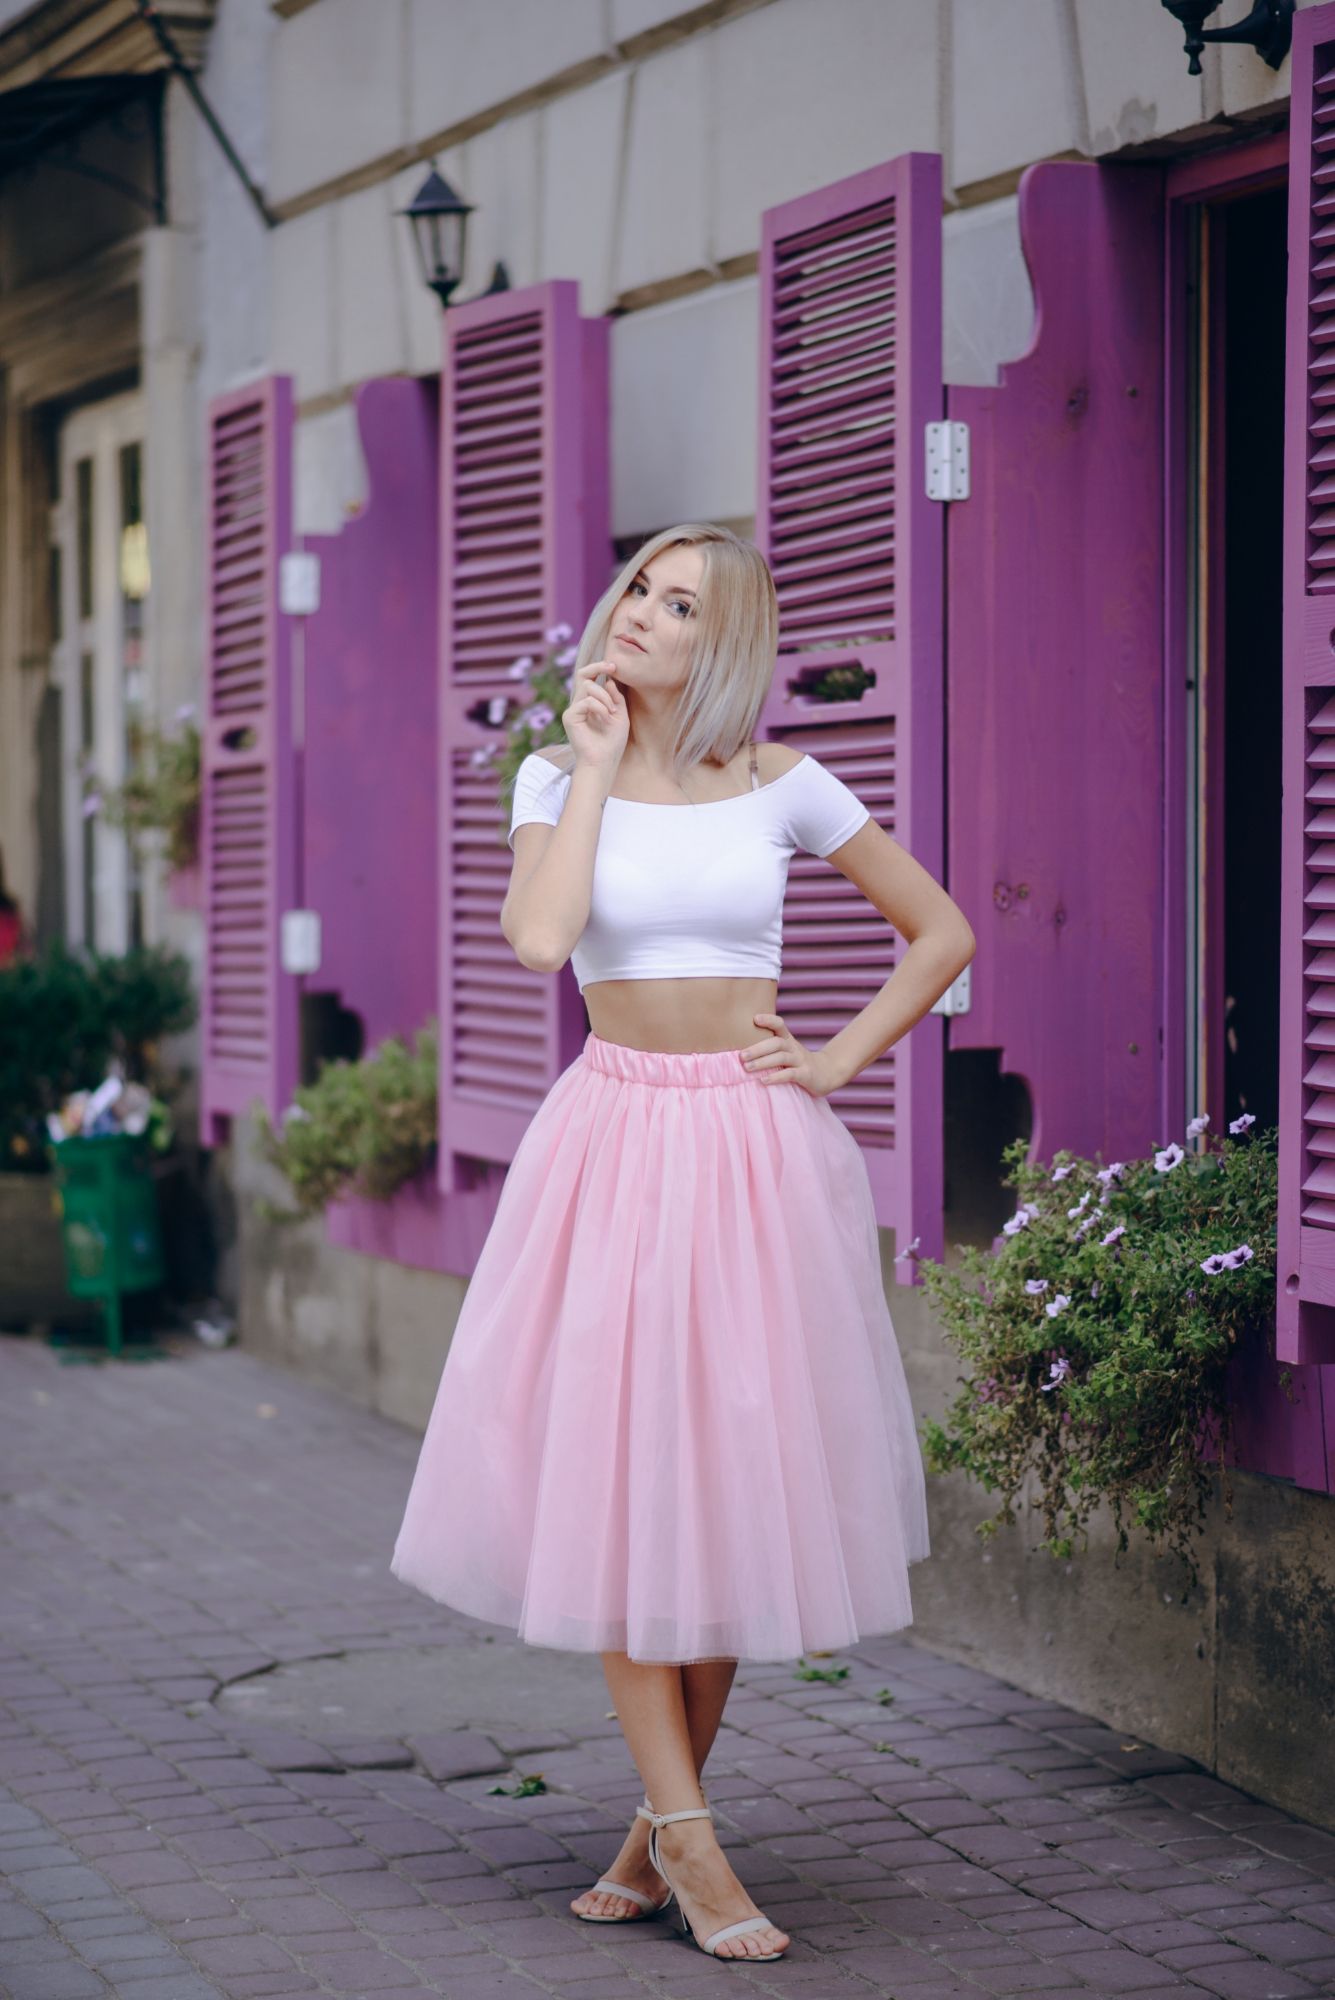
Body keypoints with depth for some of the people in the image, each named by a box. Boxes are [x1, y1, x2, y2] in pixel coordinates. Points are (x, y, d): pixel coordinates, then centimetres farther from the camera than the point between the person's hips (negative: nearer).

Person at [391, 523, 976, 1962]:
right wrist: (597, 762, -9)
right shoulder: (558, 777, 3)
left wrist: (840, 1060, 1)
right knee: (615, 1478, -4)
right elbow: (538, 937, -16)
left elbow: (942, 932, 10)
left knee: (737, 1475, 3)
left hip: (756, 1149, 0)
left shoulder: (784, 789, 2)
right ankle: (689, 1841, 2)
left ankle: (661, 1822, 17)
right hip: (616, 1140, 0)